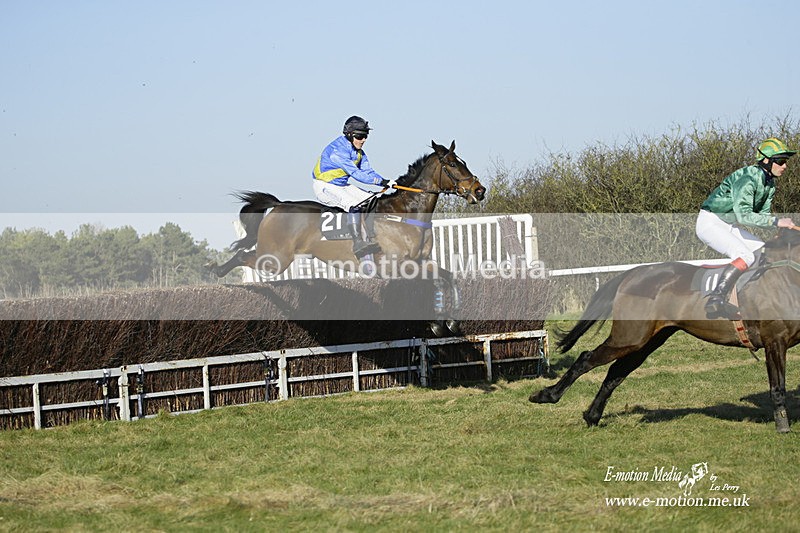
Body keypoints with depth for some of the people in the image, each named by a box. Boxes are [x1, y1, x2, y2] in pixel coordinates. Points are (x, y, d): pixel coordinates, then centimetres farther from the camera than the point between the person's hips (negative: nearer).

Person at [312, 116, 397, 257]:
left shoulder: (359, 152, 4)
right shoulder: (338, 151, -26)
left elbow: (368, 171, 1)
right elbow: (356, 174, -30)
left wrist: (385, 182, -18)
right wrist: (381, 181, -32)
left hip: (343, 185, 9)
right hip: (325, 186, -9)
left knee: (371, 200, -2)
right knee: (354, 204, -30)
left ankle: (373, 239, 0)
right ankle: (358, 243, -28)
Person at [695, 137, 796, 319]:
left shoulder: (769, 184, 6)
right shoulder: (748, 178, -25)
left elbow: (763, 214, 6)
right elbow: (743, 215, -34)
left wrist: (785, 226, -13)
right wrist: (776, 221, -35)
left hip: (730, 225, 10)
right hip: (710, 222, -10)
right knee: (746, 257, -26)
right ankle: (715, 301, -31)